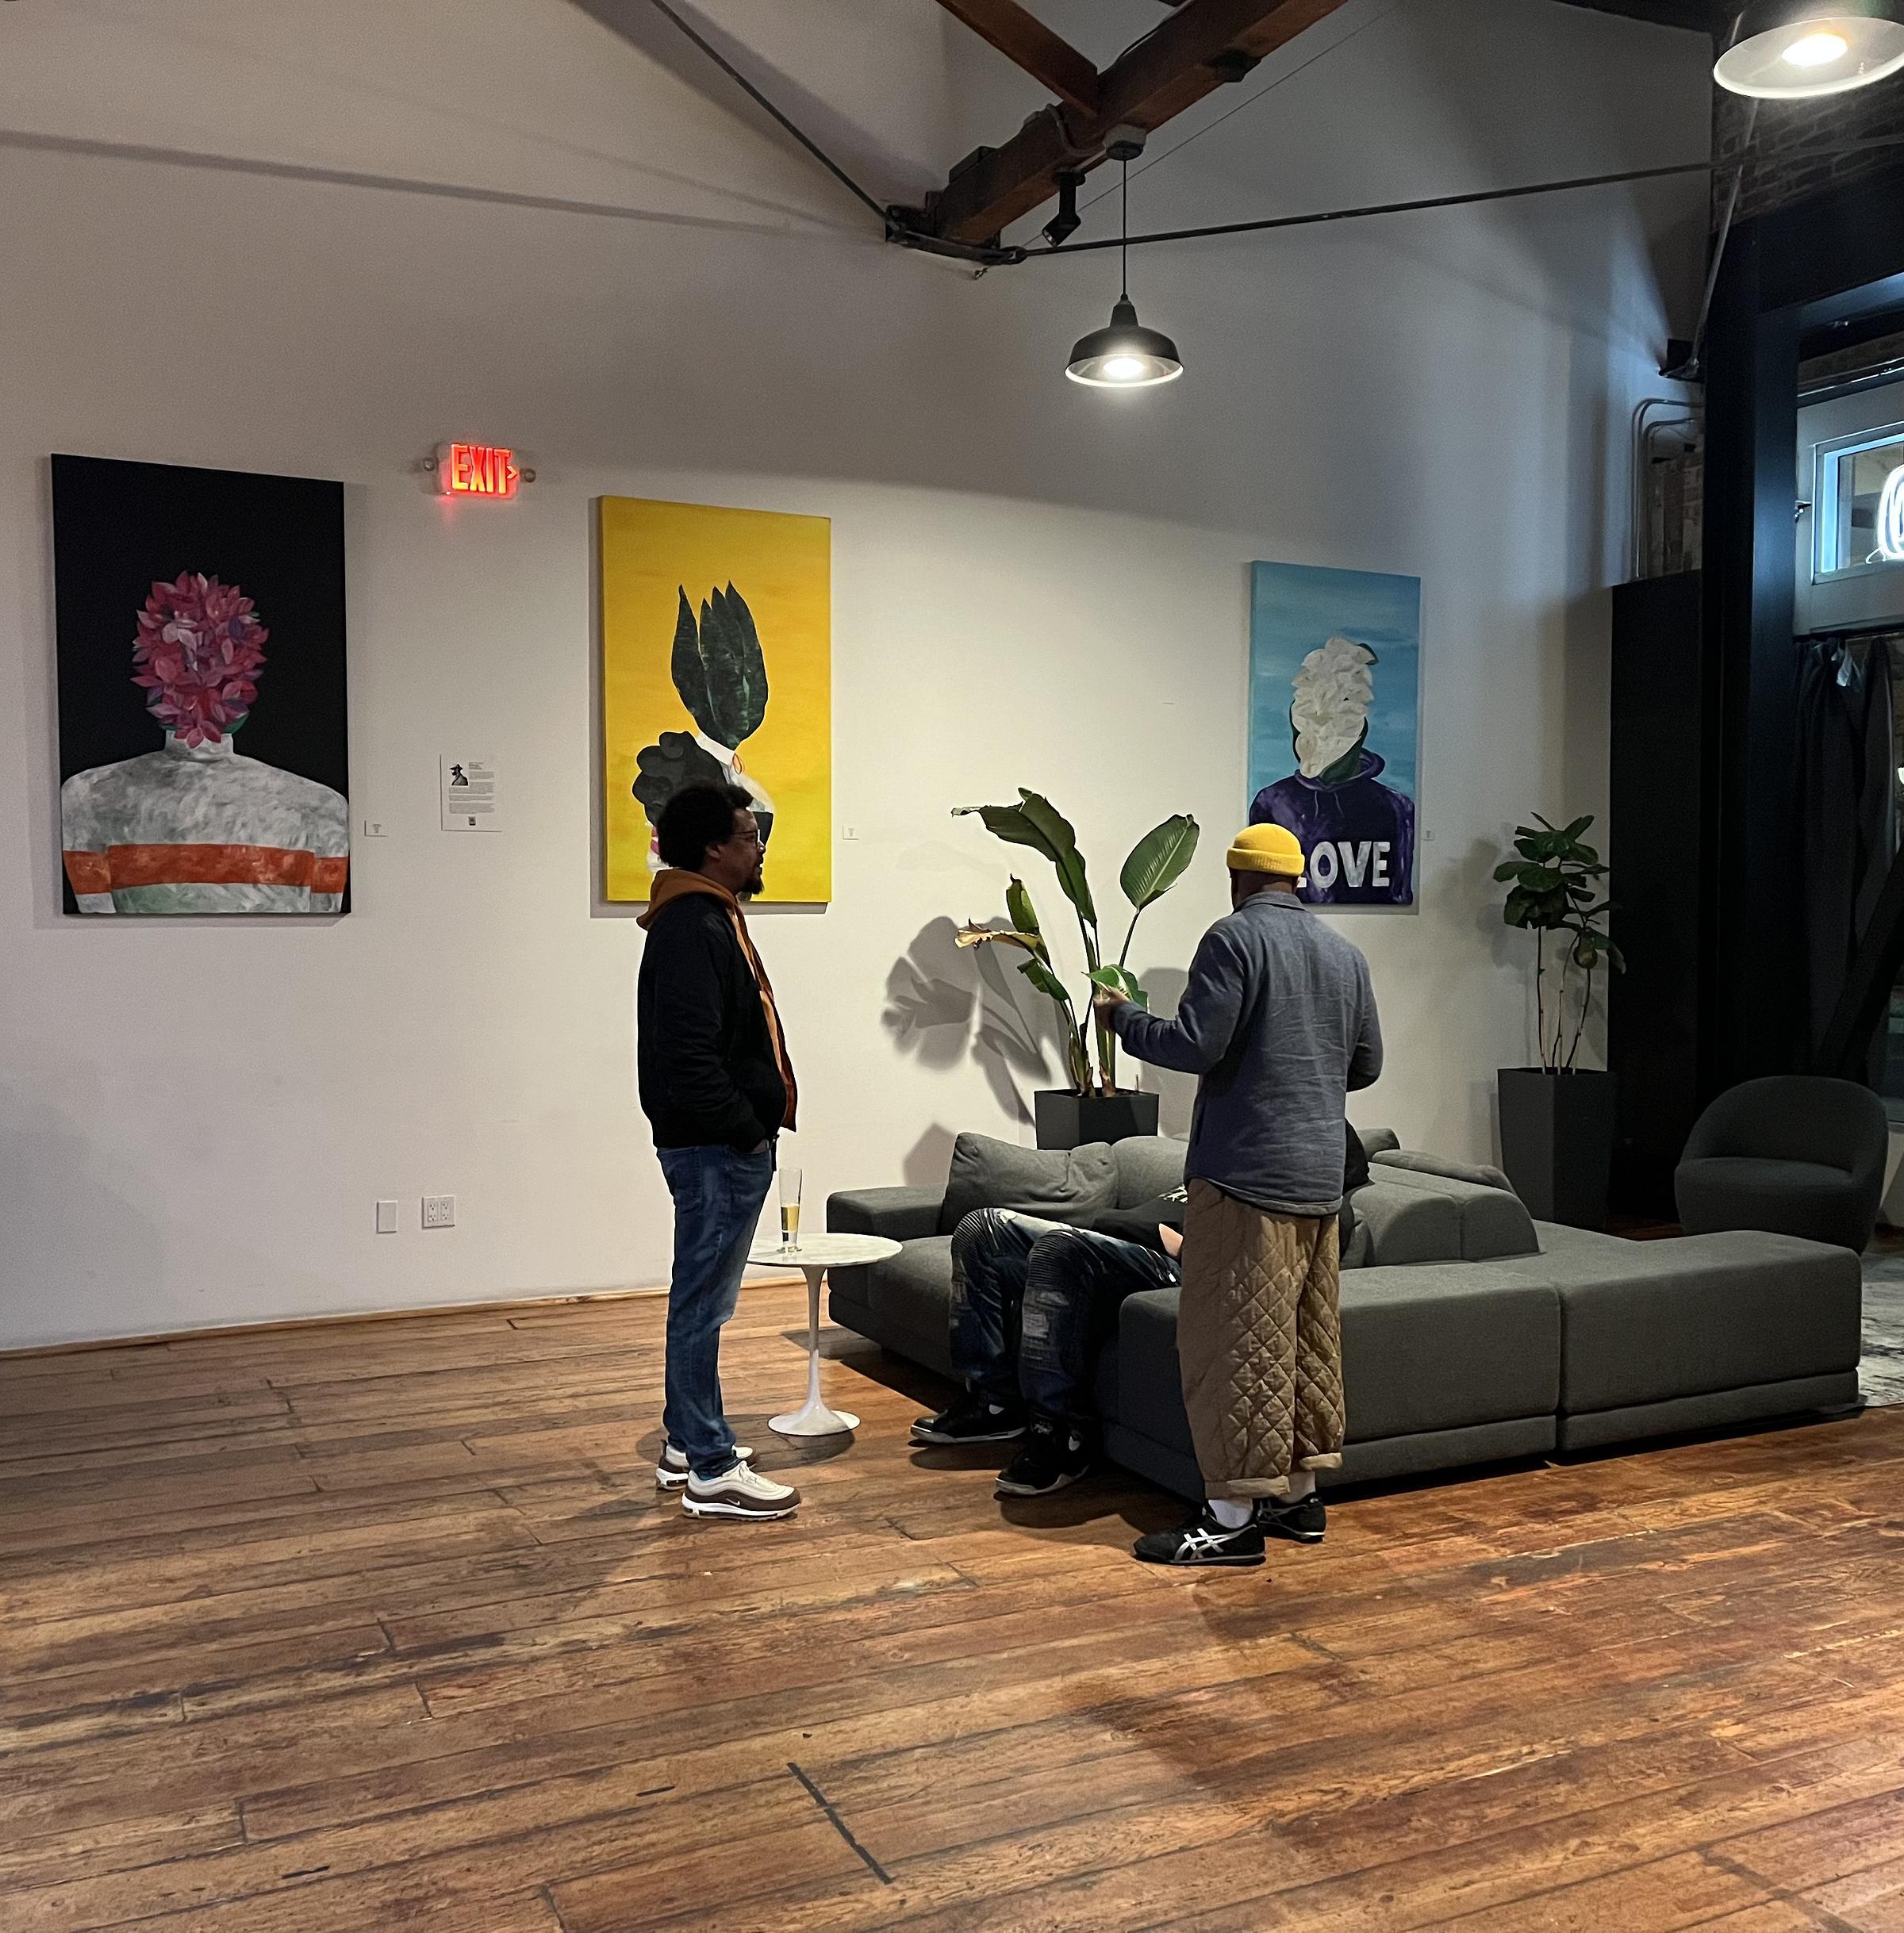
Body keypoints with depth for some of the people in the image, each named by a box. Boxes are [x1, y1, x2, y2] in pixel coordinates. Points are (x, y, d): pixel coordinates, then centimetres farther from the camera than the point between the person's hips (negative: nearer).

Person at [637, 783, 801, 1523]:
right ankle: (710, 1472, 4)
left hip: (724, 1146, 11)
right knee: (703, 1302, -4)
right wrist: (747, 1130, -18)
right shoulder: (691, 929, -18)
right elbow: (690, 1058, -25)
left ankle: (687, 1443, 28)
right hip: (716, 1148, -11)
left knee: (701, 1297, 17)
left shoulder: (712, 919, 16)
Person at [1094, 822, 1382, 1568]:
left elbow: (1196, 1044, -16)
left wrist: (1124, 1018, 0)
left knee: (1236, 1339, -4)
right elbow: (1367, 1064, 17)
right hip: (1320, 1177, 8)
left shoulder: (1235, 936, -9)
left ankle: (1233, 1517, -1)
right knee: (1308, 1335, 14)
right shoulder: (1344, 954, 13)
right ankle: (1299, 1492, 23)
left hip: (1246, 1172, -8)